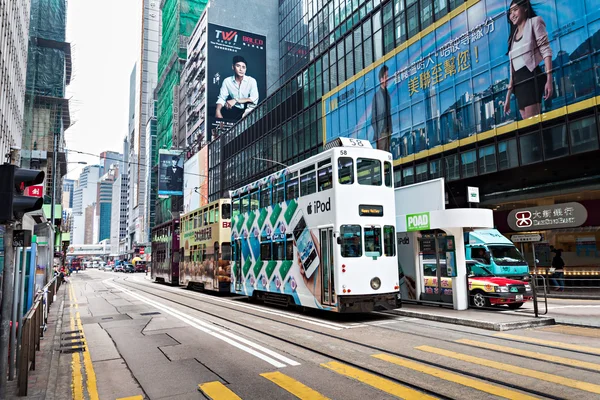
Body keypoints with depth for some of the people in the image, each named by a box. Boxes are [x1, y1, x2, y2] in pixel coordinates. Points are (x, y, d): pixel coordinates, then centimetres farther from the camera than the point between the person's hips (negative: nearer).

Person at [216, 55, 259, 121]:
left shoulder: (251, 80, -8)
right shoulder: (227, 81, -2)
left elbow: (254, 99, -20)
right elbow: (222, 98, -4)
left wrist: (236, 100, -29)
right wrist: (218, 111, -26)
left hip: (248, 109, -1)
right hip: (235, 110, 1)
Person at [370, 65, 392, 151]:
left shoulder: (388, 94, 13)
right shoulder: (376, 95, -7)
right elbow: (373, 118, -7)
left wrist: (391, 131, 11)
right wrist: (377, 135, -12)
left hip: (388, 132, 6)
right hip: (381, 133, -6)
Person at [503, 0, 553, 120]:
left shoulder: (534, 22, 9)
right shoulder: (513, 36, 26)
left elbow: (545, 51, -4)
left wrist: (549, 79, -18)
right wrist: (508, 97, 14)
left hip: (531, 77, -6)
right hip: (519, 82, 6)